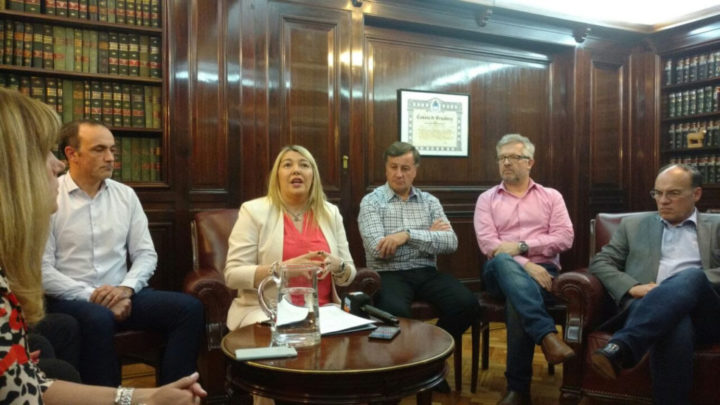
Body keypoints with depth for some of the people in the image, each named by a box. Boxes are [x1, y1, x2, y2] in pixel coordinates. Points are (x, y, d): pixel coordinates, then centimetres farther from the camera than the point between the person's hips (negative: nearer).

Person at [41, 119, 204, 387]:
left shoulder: (125, 195, 9)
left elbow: (146, 254, 7)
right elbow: (42, 270, -9)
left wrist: (126, 288, -11)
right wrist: (91, 295, -17)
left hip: (120, 295, 5)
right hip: (70, 299, -4)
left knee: (189, 308, -17)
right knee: (98, 319, -38)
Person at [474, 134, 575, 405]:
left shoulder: (551, 197, 16)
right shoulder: (487, 199, 14)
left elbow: (565, 238, 2)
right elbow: (487, 243, -1)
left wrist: (522, 246, -11)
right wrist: (525, 265, -15)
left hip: (543, 270, 0)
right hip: (502, 272, 0)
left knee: (517, 300, -34)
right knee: (502, 262, -38)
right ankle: (547, 335, -46)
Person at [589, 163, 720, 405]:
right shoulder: (634, 225, 22)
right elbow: (599, 262, 12)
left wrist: (685, 283, -13)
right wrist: (632, 287, -6)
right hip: (651, 309, 0)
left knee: (691, 277, -36)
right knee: (675, 325, -39)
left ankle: (619, 348, -48)